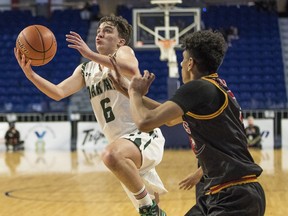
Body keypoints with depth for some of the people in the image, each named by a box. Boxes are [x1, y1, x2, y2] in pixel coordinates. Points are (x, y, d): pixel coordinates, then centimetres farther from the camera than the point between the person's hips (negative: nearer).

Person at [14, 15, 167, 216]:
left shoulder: (123, 52, -4)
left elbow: (132, 70, -30)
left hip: (144, 134, -8)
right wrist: (30, 73, -14)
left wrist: (90, 54, -32)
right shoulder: (86, 70, 14)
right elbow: (58, 93, 1)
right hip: (125, 142, 8)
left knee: (111, 155, -40)